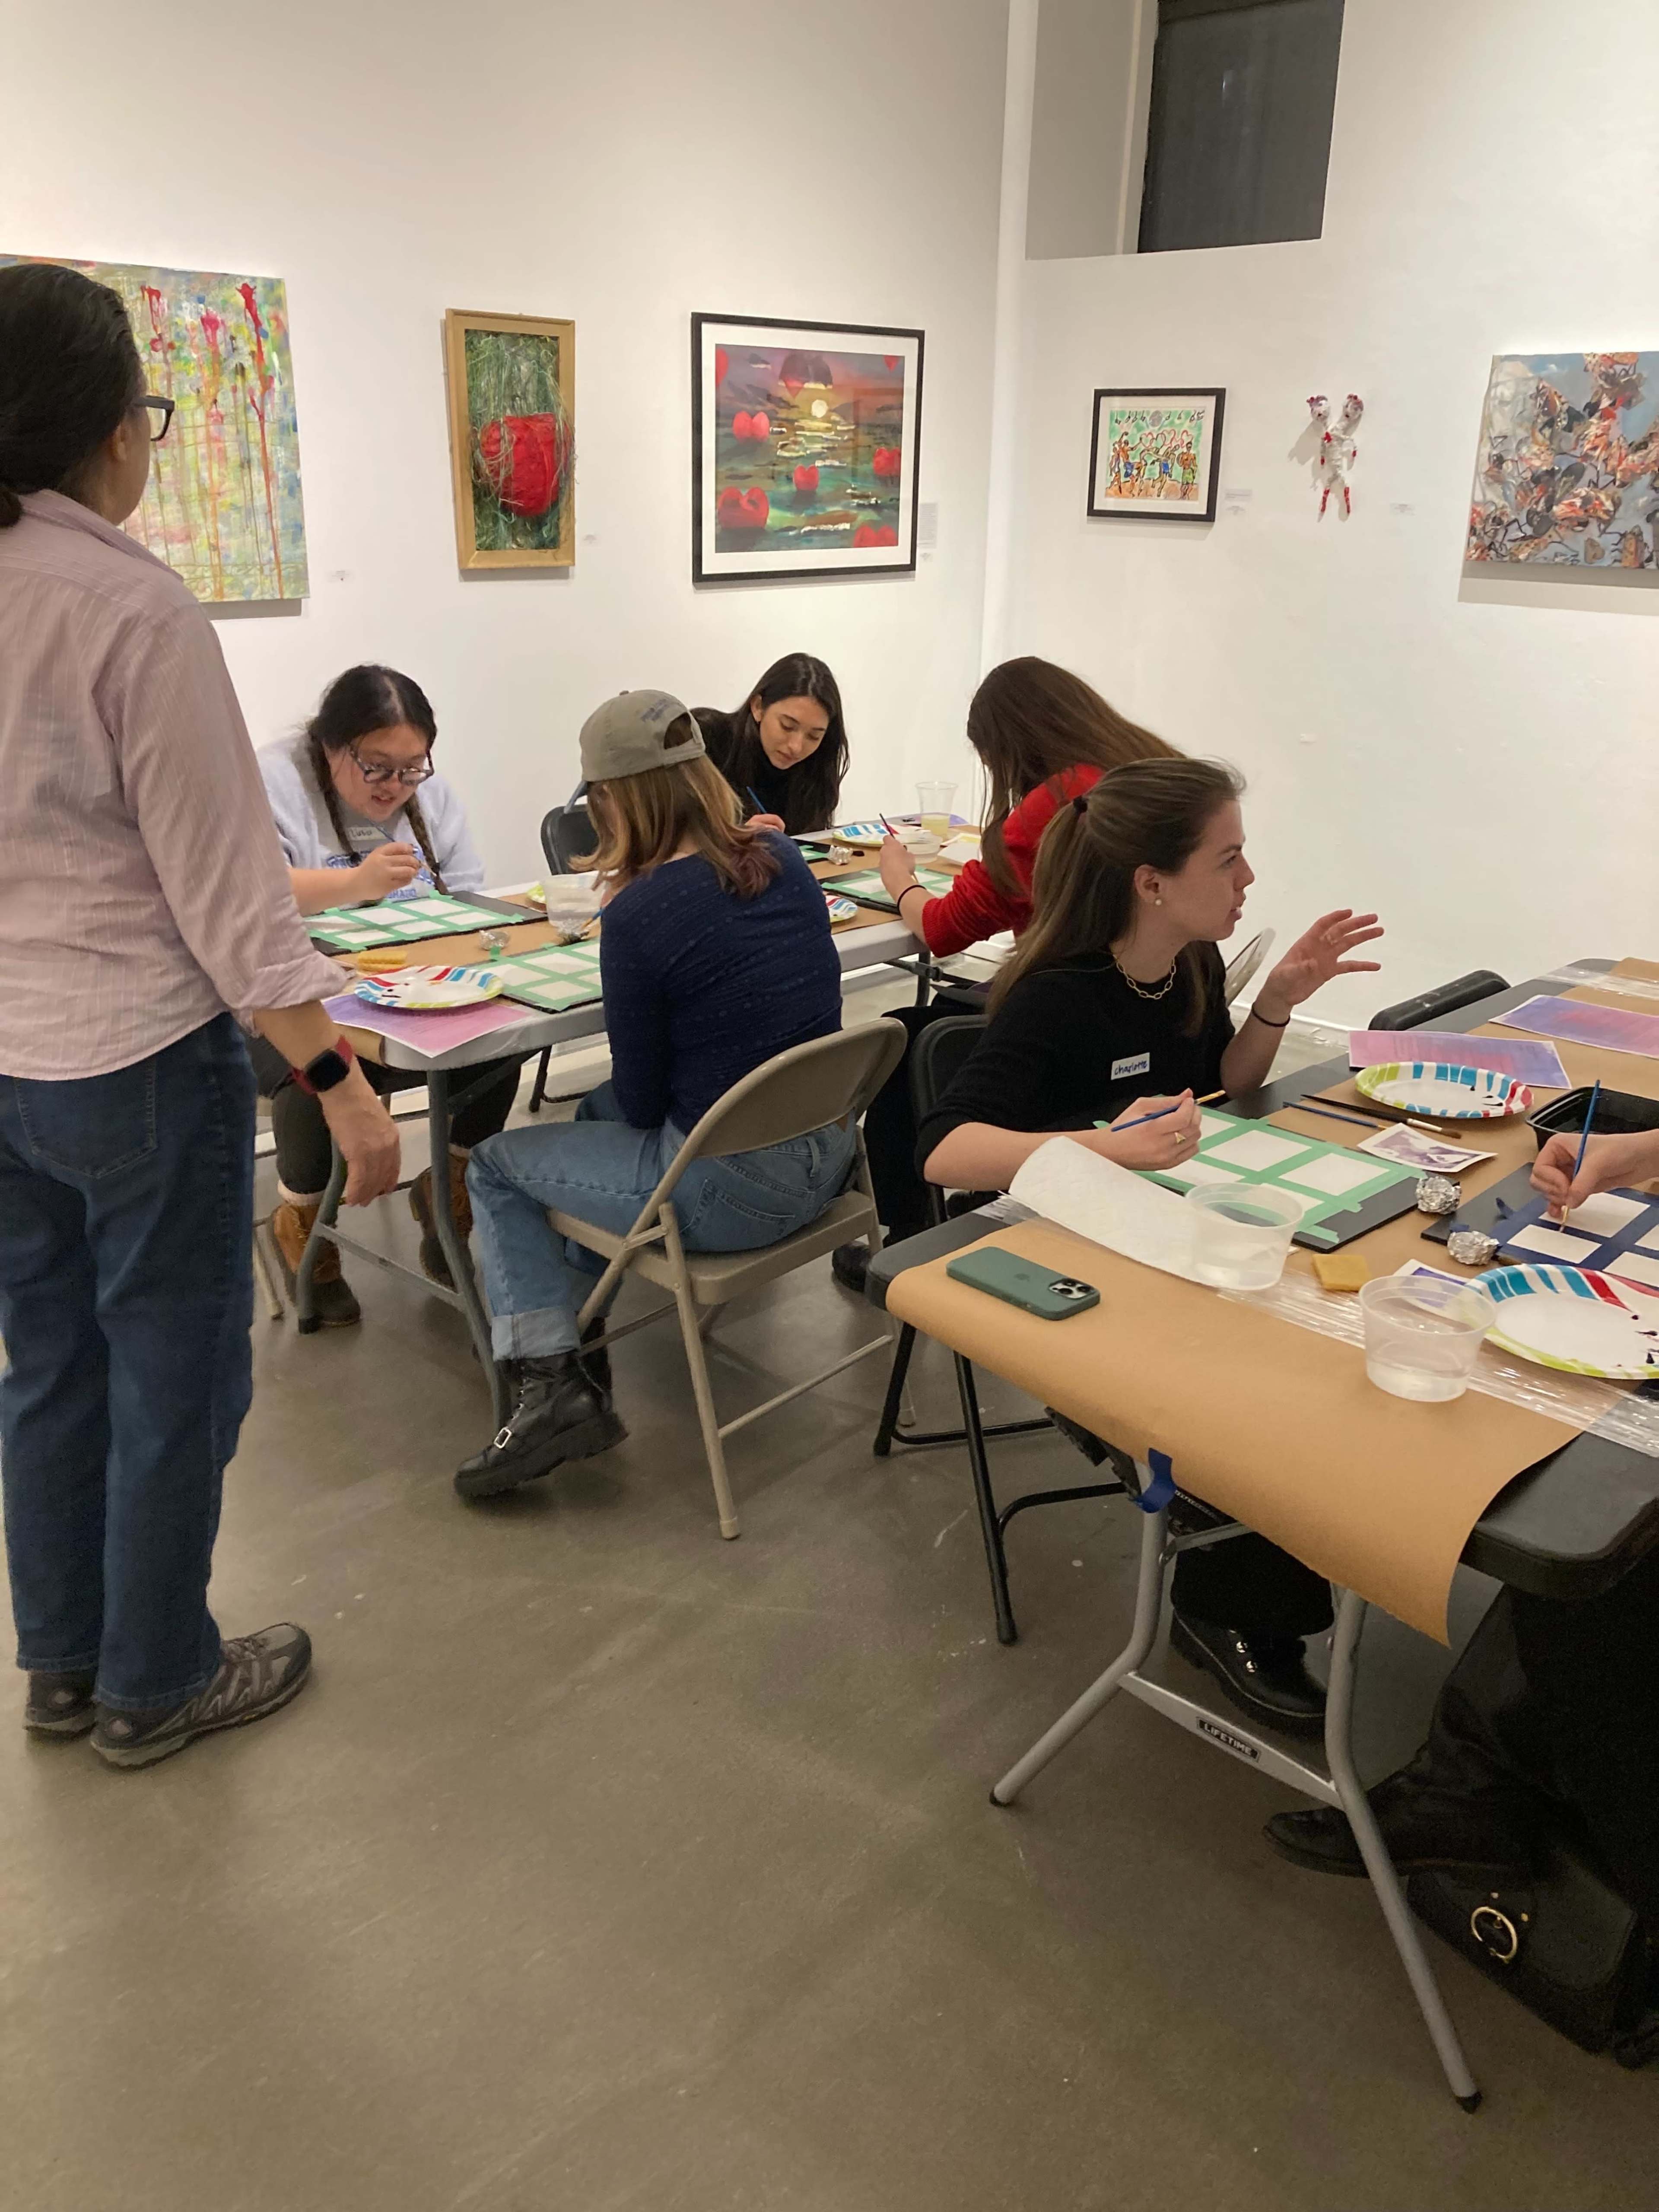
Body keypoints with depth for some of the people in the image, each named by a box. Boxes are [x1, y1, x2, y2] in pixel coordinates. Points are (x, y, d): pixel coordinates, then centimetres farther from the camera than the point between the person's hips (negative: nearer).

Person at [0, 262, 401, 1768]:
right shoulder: (132, 606, -17)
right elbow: (224, 889, -18)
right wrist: (341, 1082, -14)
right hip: (139, 1061, -7)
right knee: (176, 1381, 9)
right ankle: (156, 1685, 27)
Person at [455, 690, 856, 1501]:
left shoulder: (638, 915, -21)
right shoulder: (784, 861, 0)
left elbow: (642, 1104, -10)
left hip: (730, 1191, -8)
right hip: (825, 1158, 8)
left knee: (494, 1168, 14)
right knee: (596, 1112, 32)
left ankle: (549, 1384, 3)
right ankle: (580, 1339, 39)